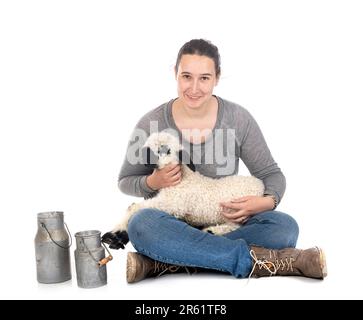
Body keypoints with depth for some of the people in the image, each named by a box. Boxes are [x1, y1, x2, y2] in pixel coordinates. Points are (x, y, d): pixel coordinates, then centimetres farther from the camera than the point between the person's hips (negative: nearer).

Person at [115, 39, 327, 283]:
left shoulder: (238, 119, -4)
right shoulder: (151, 124, -6)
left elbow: (271, 174, 3)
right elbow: (126, 181, 6)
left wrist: (266, 202, -19)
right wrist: (151, 183, -16)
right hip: (175, 229, -1)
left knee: (284, 226, -27)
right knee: (142, 223, -34)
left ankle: (162, 264, -30)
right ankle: (257, 258, -30)